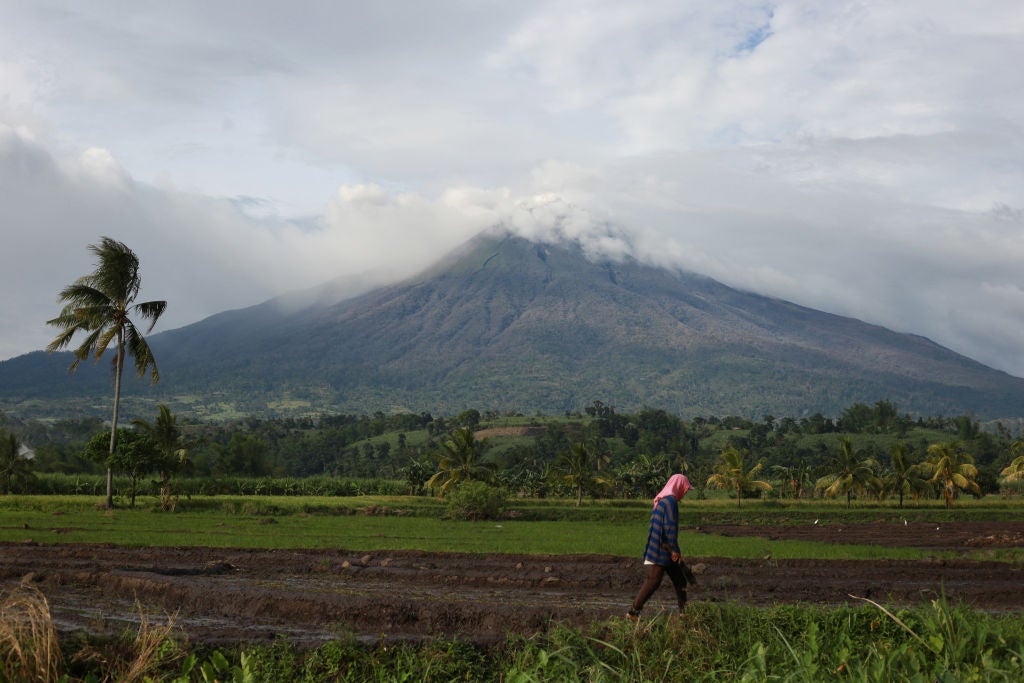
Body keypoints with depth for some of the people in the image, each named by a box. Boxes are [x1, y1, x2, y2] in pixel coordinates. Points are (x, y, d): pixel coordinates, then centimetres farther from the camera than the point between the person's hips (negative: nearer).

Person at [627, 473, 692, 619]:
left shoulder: (661, 500, 15)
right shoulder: (671, 501, -16)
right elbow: (671, 527, -21)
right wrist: (674, 550, -16)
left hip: (658, 548, 10)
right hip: (663, 550, -10)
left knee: (679, 580, 14)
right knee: (653, 581, -6)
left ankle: (684, 611, 19)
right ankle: (633, 611, -2)